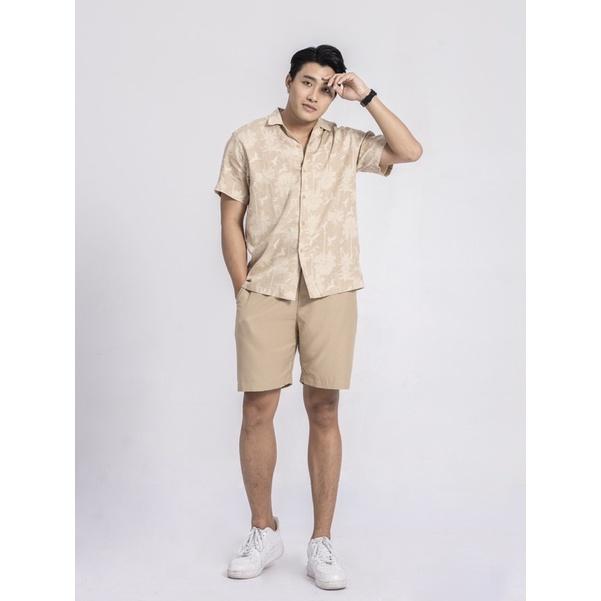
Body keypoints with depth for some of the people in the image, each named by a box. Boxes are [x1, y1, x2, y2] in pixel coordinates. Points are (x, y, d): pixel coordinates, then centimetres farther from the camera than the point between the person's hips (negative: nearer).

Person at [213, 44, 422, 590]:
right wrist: (243, 290, -2)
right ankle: (264, 531, 18)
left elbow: (411, 152, 0)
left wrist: (367, 96, -1)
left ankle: (322, 543, 10)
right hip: (266, 292, -1)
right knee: (257, 410, 0)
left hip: (331, 293, 1)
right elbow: (231, 221, 4)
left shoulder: (345, 143, 10)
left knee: (324, 412, 2)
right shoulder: (247, 141, 5)